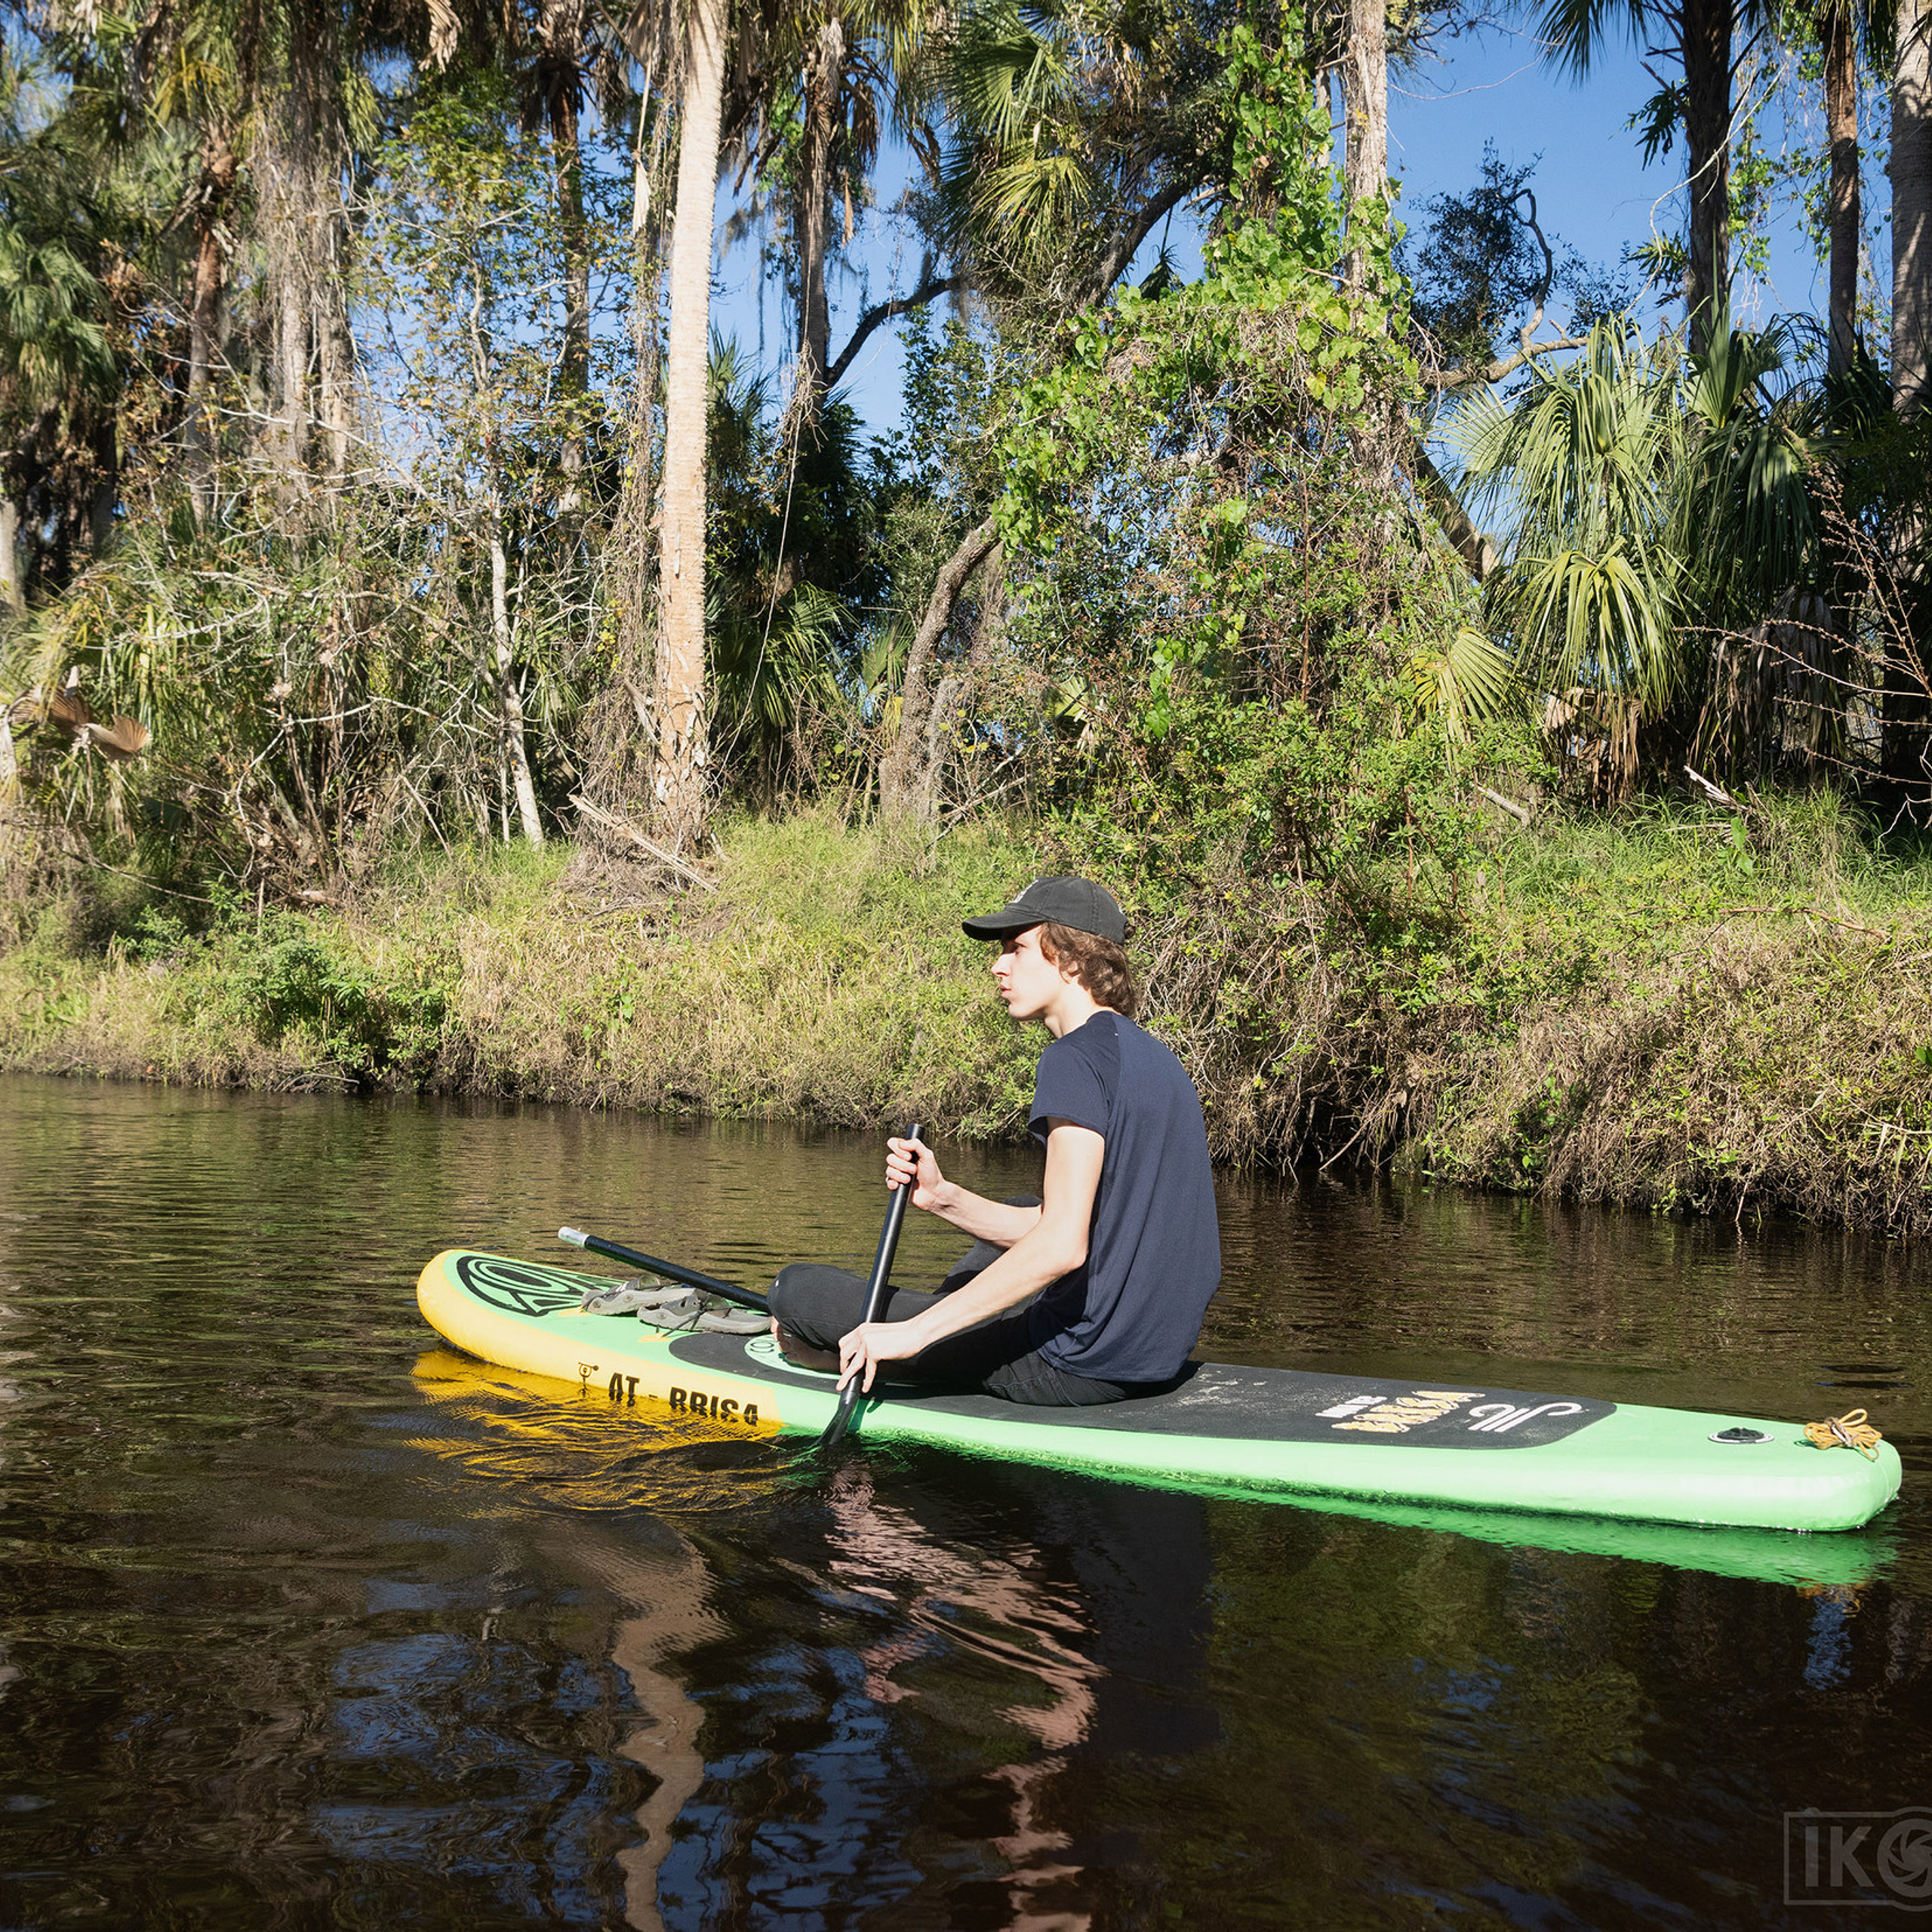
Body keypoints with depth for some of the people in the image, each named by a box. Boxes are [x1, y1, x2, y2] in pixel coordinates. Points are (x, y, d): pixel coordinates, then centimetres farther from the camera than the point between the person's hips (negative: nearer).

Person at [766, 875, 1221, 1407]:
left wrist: (917, 1332, -24)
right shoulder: (1148, 1054, 13)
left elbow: (1062, 1246, -27)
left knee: (798, 1289, -2)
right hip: (1157, 1355, 10)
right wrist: (944, 1197, 4)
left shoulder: (1077, 1058, -17)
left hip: (1077, 1367, -10)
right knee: (1020, 1211, 38)